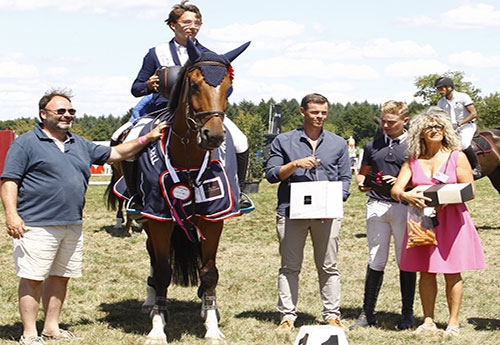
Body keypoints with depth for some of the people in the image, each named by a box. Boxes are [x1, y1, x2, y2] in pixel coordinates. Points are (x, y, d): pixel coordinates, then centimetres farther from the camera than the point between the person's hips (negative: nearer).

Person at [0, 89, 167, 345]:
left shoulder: (80, 145, 18)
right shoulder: (25, 144, -3)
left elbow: (114, 154, 23)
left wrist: (147, 139, 13)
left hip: (72, 225, 7)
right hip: (37, 225, -7)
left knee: (61, 276, 12)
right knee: (33, 278, -4)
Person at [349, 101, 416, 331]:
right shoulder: (373, 146, 13)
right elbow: (362, 173, 21)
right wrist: (361, 183, -2)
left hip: (404, 206, -2)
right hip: (377, 206, 3)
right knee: (376, 261, 3)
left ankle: (407, 314, 14)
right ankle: (367, 313, 8)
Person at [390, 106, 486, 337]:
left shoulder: (456, 156, 2)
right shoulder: (413, 160, 8)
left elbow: (470, 190, -2)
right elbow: (395, 190, 2)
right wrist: (405, 195, -21)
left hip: (451, 219, -2)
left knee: (452, 272, 0)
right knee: (426, 272, 4)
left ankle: (453, 322, 8)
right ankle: (428, 322, 11)